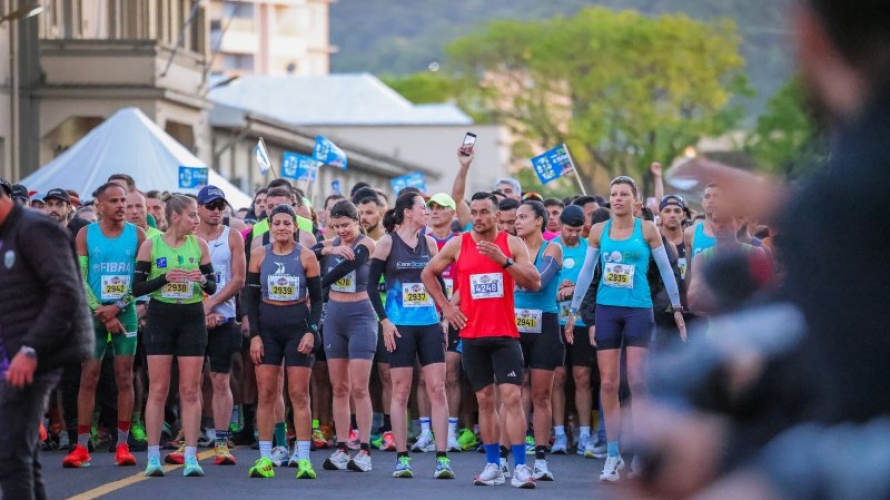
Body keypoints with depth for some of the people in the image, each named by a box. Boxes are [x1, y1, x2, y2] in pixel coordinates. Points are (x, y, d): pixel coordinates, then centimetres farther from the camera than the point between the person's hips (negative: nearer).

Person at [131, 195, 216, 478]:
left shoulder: (199, 245, 4)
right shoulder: (151, 245, -2)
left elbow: (213, 287, 7)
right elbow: (137, 287, -4)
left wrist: (203, 280, -15)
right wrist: (165, 278, -19)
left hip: (192, 319, 2)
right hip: (160, 319, -2)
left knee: (191, 390, 0)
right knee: (158, 389, -1)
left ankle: (191, 457, 2)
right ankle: (153, 457, 4)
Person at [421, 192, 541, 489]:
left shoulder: (512, 244, 0)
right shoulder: (458, 245, 4)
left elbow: (535, 283, -8)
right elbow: (427, 274, 15)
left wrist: (503, 259, -18)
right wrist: (444, 305, 6)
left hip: (505, 334, -2)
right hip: (472, 335, 2)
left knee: (512, 397, -11)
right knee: (484, 400, 7)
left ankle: (520, 468, -13)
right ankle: (493, 466, 14)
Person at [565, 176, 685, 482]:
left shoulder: (647, 230, -1)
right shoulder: (599, 231, 6)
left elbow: (666, 269, 4)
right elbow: (586, 272, 12)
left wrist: (677, 308, 2)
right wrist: (573, 311, 12)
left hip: (638, 309, -2)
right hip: (606, 309, 3)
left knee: (637, 381, -9)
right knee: (608, 383, 0)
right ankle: (613, 456, 4)